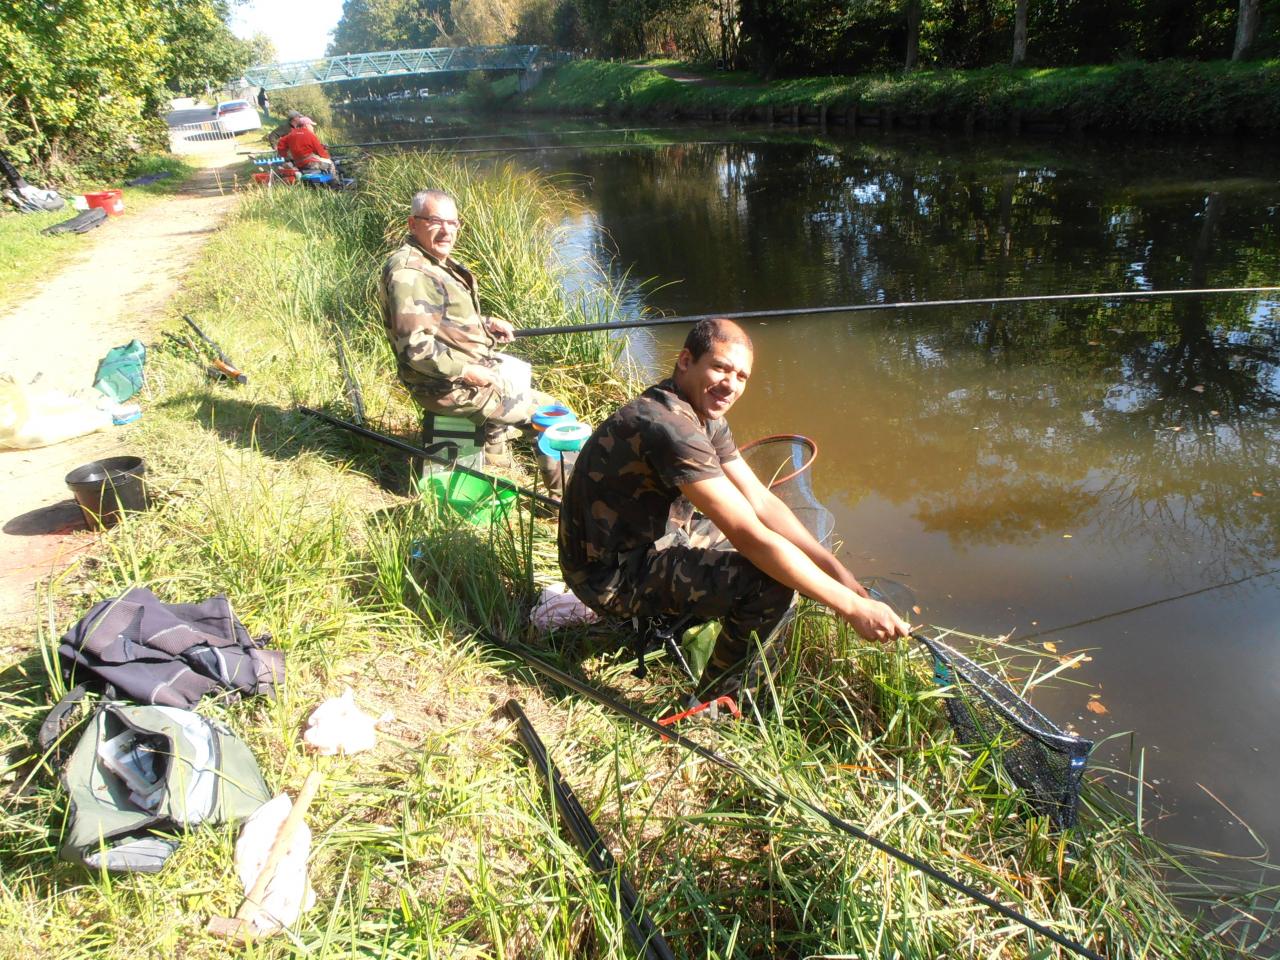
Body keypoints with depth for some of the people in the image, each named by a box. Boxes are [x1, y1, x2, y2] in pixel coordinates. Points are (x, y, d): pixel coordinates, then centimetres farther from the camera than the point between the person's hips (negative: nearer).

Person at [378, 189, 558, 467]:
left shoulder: (439, 264, 12)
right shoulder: (409, 273, -22)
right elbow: (414, 345, -29)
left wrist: (487, 324, 11)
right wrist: (466, 371, -24)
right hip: (451, 389, -11)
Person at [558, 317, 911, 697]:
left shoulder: (705, 417, 3)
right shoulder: (669, 426, -30)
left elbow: (762, 502, 2)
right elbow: (751, 537, -32)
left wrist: (838, 570, -7)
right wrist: (851, 606, -27)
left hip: (651, 542, 10)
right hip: (612, 577, -10)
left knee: (777, 554, 12)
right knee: (774, 582, -22)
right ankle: (717, 701, 2)